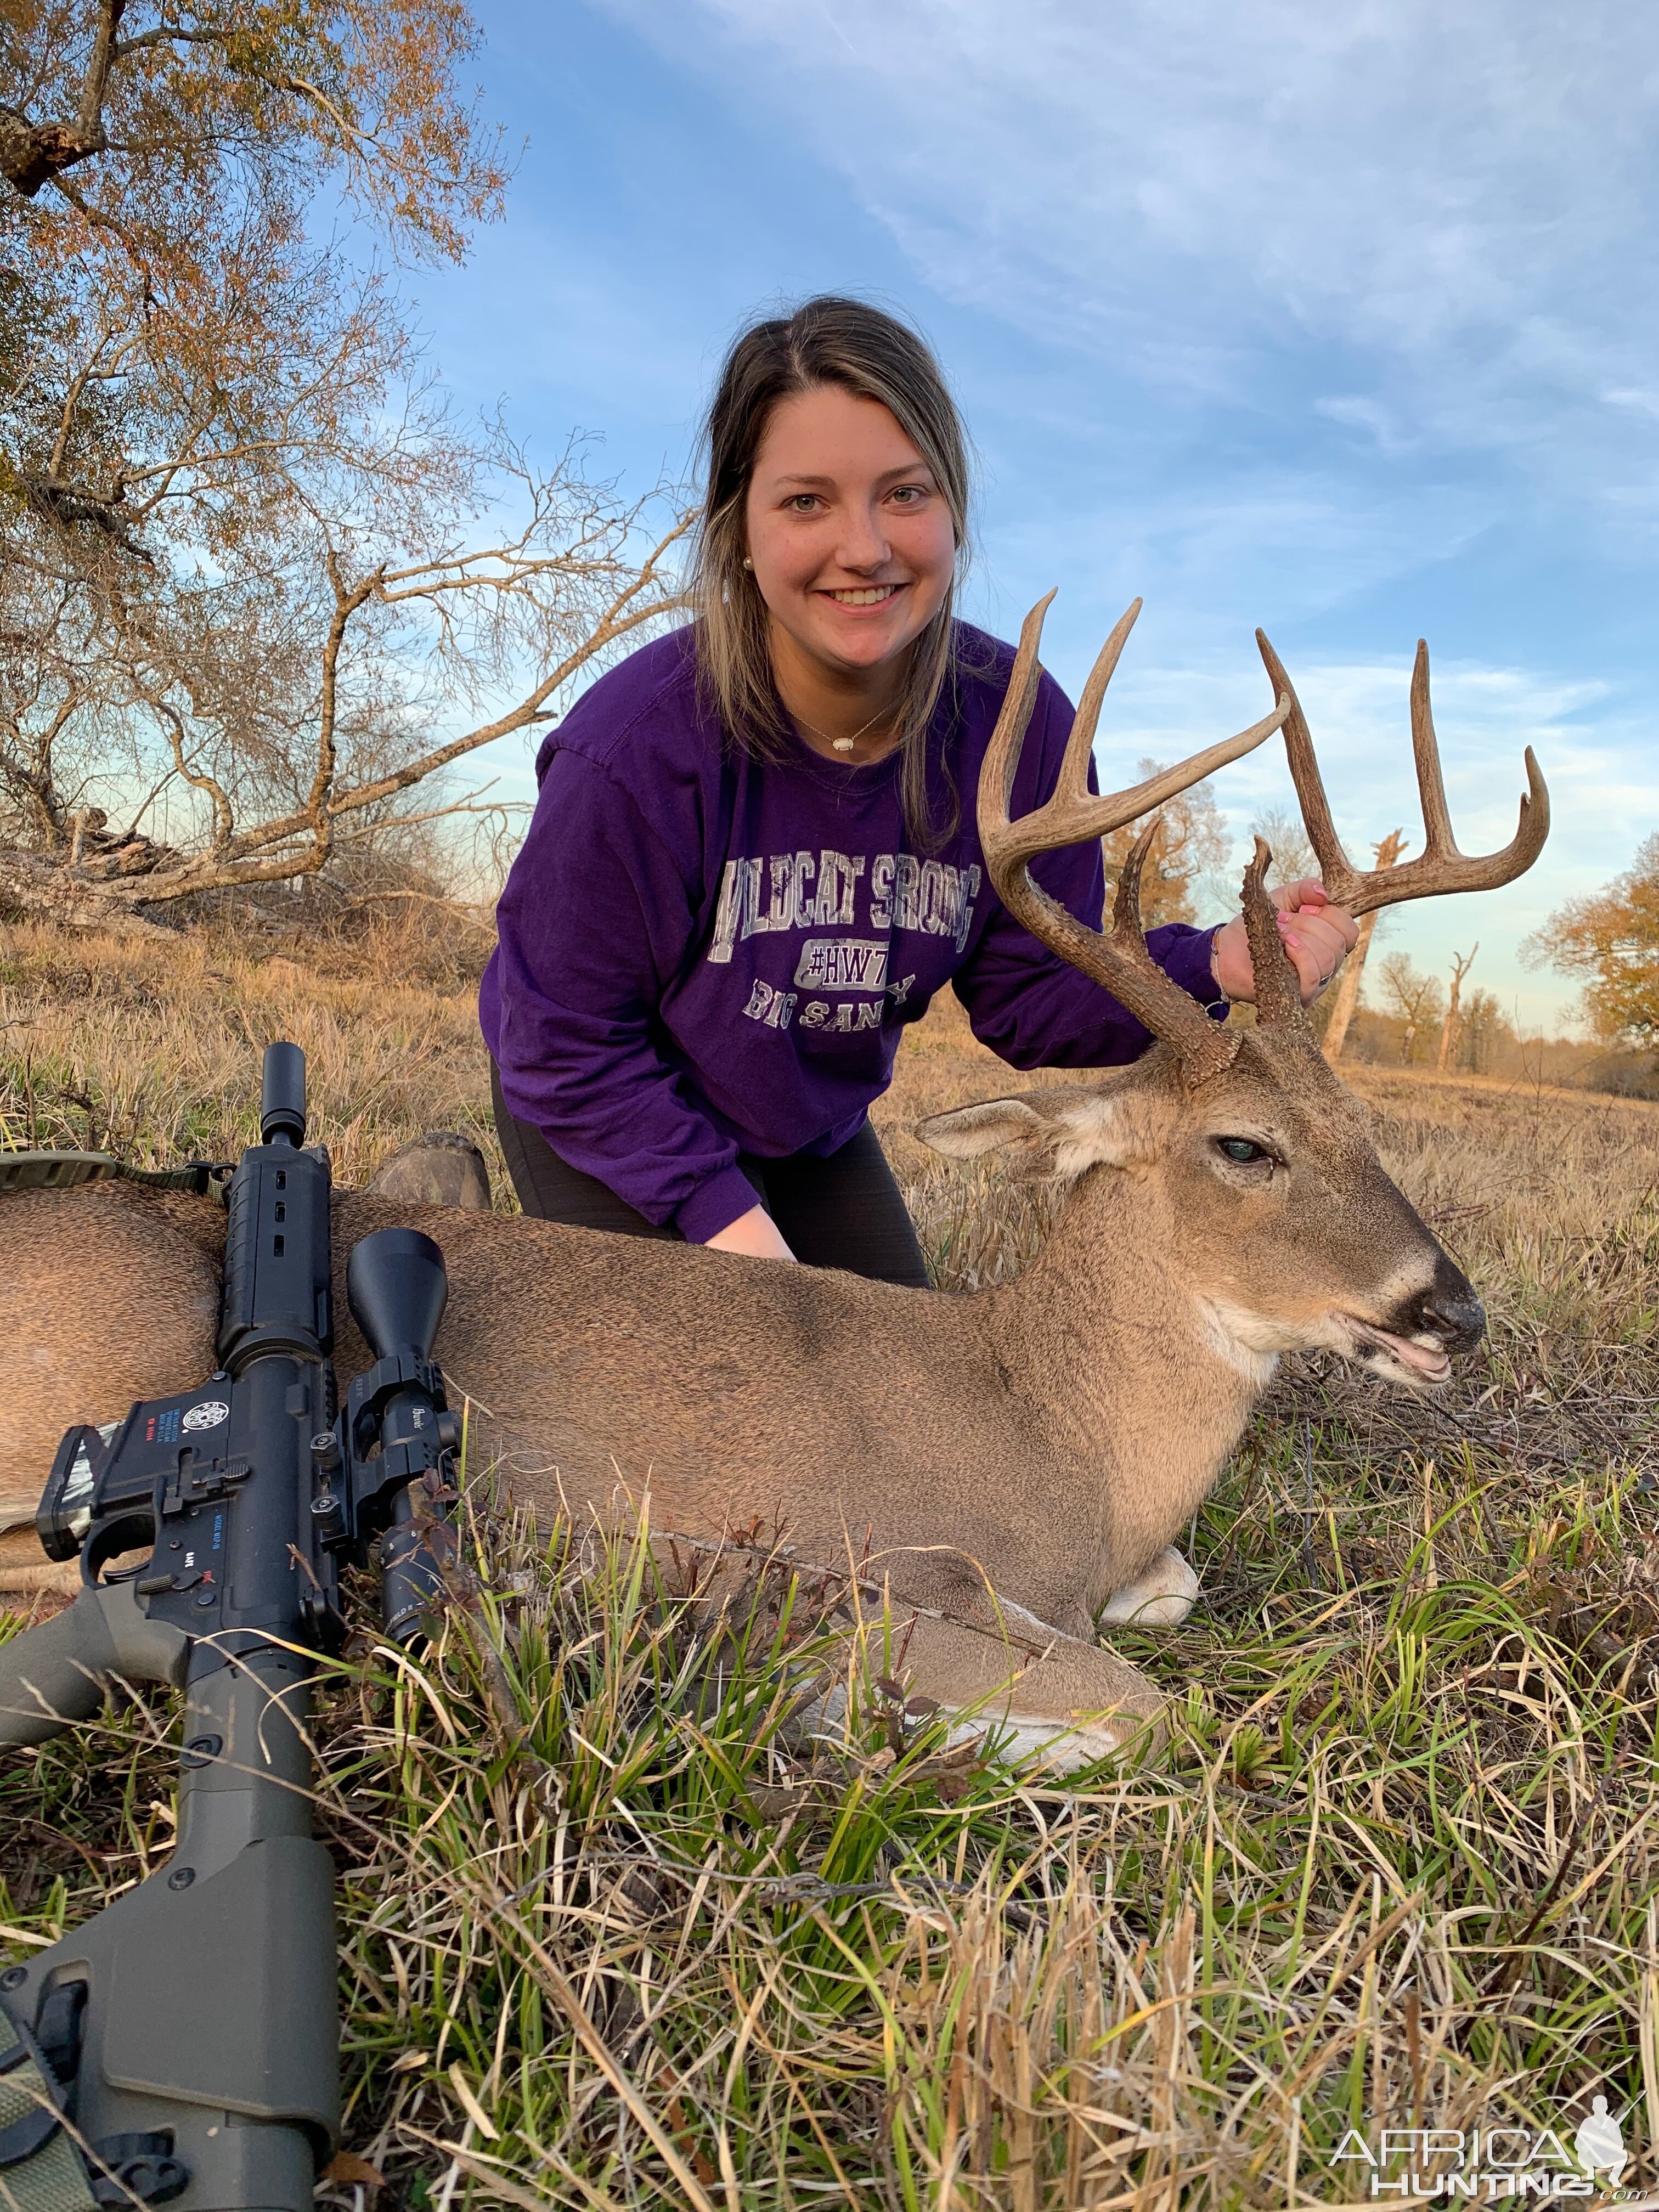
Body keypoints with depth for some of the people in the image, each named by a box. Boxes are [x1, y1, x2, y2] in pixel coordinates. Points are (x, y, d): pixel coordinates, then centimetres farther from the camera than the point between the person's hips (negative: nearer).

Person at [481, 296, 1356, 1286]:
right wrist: (720, 1212, -25)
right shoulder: (635, 744, -32)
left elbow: (1028, 994, -13)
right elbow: (568, 1042, -22)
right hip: (613, 1127, -4)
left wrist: (1211, 966, -29)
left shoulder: (1017, 724, -21)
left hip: (815, 1128, 4)